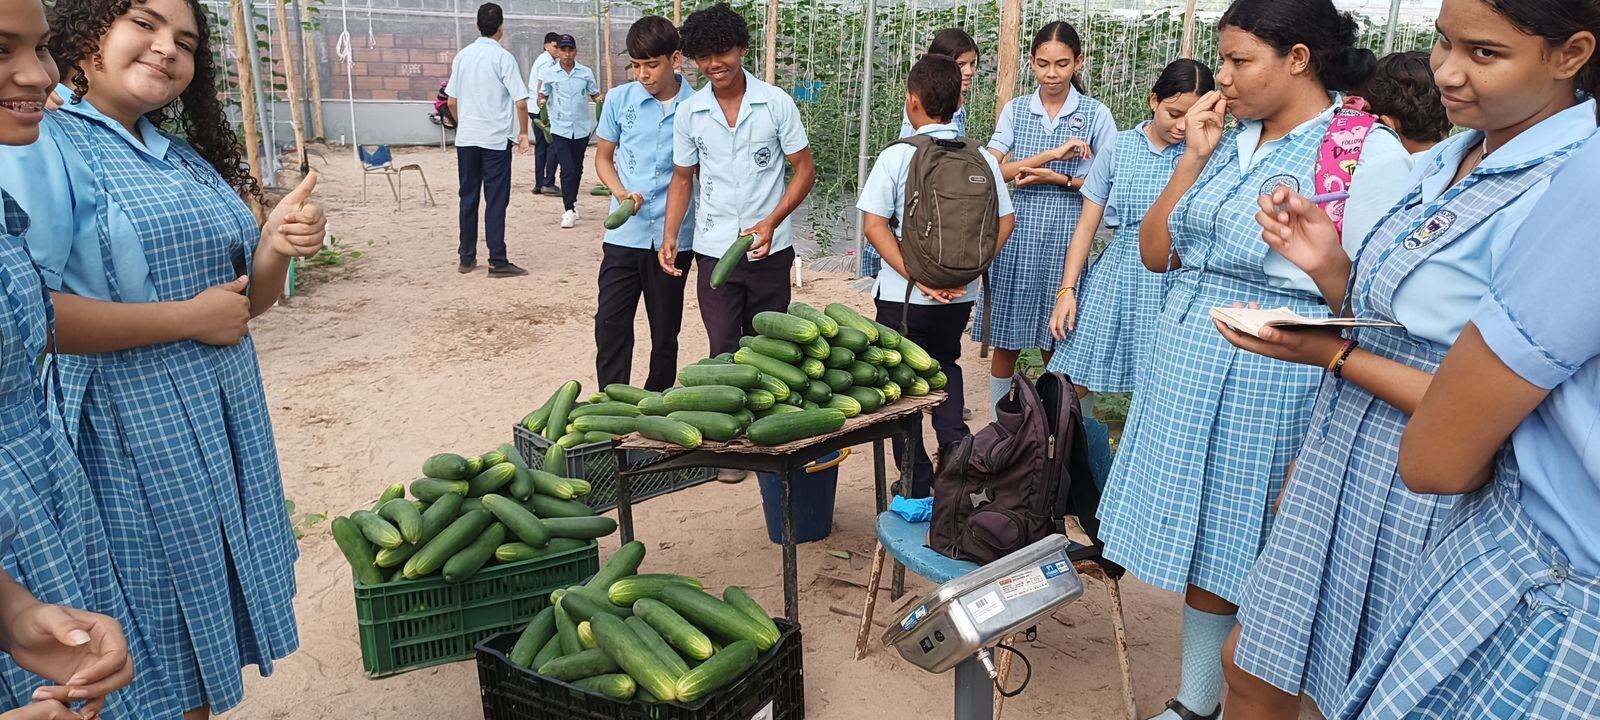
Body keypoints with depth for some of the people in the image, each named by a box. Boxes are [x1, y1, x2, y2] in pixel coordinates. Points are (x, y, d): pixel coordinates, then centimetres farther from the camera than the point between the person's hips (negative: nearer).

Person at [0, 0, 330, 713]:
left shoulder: (184, 157, 14)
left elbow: (245, 299, 15)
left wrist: (274, 246, -6)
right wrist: (191, 316, -18)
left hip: (226, 426, 7)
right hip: (125, 438, -7)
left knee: (209, 621, 19)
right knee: (155, 673, 6)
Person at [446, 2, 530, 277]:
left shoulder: (462, 56, 7)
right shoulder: (503, 58, -8)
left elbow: (452, 102, 11)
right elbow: (521, 102, -12)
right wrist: (523, 133, 1)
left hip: (466, 138, 5)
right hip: (496, 139, -5)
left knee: (468, 197, 11)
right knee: (495, 200, -1)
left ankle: (466, 257, 17)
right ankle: (497, 262, 0)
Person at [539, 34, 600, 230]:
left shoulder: (586, 72, 4)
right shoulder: (549, 73, 1)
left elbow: (594, 94, 10)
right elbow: (543, 95, 10)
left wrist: (600, 98, -12)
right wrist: (542, 102, -13)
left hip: (581, 127, 2)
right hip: (560, 128, -2)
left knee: (577, 168, 13)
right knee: (567, 169, -13)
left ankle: (572, 202, 32)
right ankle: (569, 210, -9)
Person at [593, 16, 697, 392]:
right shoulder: (619, 100, 0)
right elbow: (603, 156, 12)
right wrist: (621, 191, -8)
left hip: (674, 238, -1)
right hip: (624, 235, 1)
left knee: (665, 334, 11)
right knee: (610, 327, -2)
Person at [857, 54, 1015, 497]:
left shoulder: (896, 157, -11)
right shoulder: (981, 158, -1)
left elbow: (874, 225, -16)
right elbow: (1005, 221, 0)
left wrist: (917, 278, -16)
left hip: (902, 296, -3)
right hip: (960, 295, 4)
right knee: (944, 363, 29)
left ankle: (918, 487, 16)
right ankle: (954, 444, 10)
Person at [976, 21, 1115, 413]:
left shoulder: (1096, 114, 2)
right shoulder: (1015, 109, 6)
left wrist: (1059, 179, -14)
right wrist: (1053, 153, -16)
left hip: (1066, 235, -1)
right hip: (1017, 231, 2)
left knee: (1056, 344, 5)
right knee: (1005, 340, 6)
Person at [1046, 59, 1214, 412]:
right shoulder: (1119, 147, 4)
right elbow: (1086, 227, 6)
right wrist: (1067, 289, 1)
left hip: (1175, 277, -1)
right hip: (1117, 271, 1)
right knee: (1072, 386, 1)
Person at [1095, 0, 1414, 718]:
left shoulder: (1369, 152, -11)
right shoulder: (1229, 143, 9)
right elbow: (1155, 253, 11)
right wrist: (1193, 155, 1)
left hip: (1274, 378, -6)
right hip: (1186, 363, 6)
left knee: (1258, 558, 6)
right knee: (1199, 541, 15)